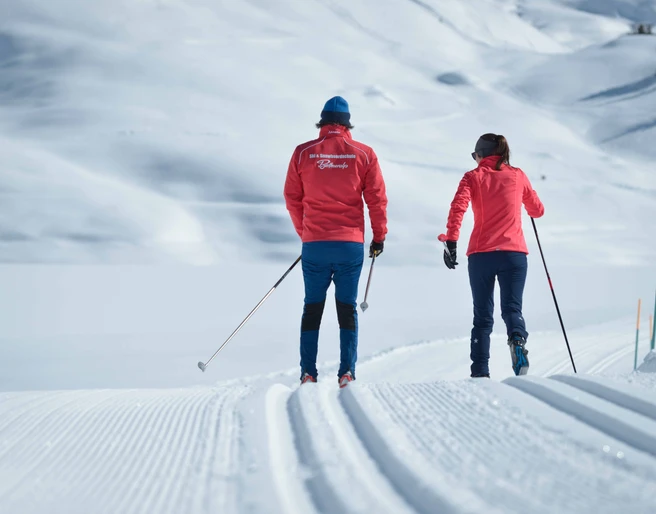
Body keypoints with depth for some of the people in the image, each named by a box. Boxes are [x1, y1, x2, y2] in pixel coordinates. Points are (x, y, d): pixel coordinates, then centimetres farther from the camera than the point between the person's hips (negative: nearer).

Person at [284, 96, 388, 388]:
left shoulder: (303, 153, 1)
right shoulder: (363, 154, 0)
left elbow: (291, 197, 7)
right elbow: (376, 198, -1)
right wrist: (379, 236, 9)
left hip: (314, 244, 0)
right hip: (351, 244, 0)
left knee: (312, 308, 9)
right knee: (347, 309, 7)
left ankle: (308, 373, 5)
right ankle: (347, 372, -1)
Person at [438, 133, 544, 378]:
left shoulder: (473, 177, 5)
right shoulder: (517, 176, 10)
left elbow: (458, 208, -11)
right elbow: (537, 210, 20)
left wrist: (451, 242, -16)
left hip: (480, 254, 0)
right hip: (514, 254, 0)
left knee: (482, 315, 8)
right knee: (512, 308, -1)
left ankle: (480, 372, 0)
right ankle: (517, 340, -34)